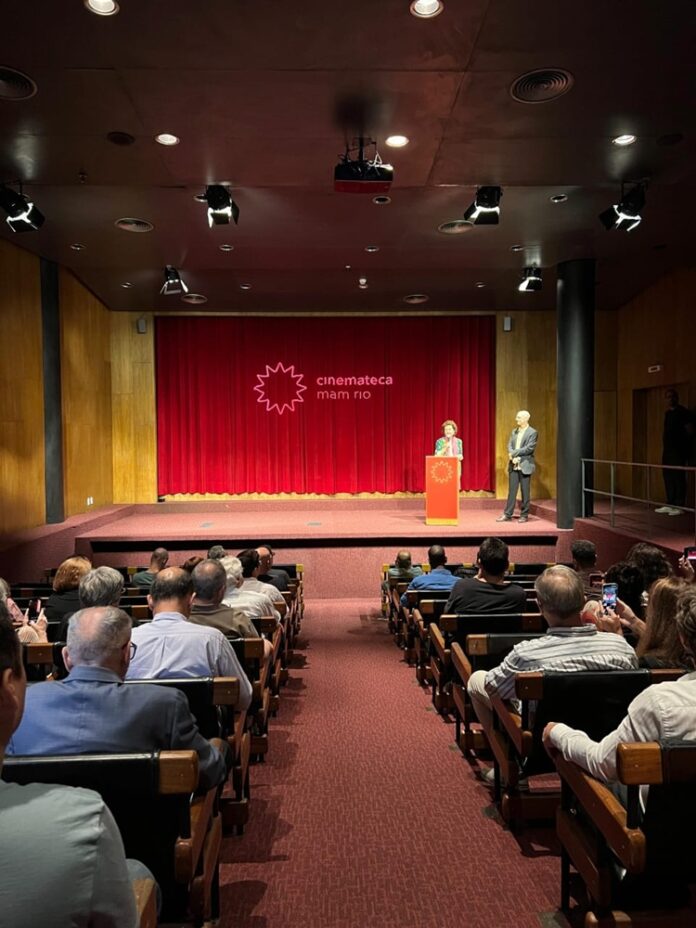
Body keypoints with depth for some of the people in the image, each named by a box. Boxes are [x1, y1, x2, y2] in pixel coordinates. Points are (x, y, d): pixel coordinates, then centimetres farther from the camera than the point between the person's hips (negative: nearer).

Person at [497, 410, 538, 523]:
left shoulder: (533, 432, -6)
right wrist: (513, 457, -12)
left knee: (525, 491, 2)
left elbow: (529, 448, -15)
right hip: (513, 466, 5)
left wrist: (514, 453, -13)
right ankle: (507, 514, 10)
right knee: (511, 490, 6)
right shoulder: (514, 431, 13)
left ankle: (524, 515, 10)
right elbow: (509, 446, 7)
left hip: (525, 466, -5)